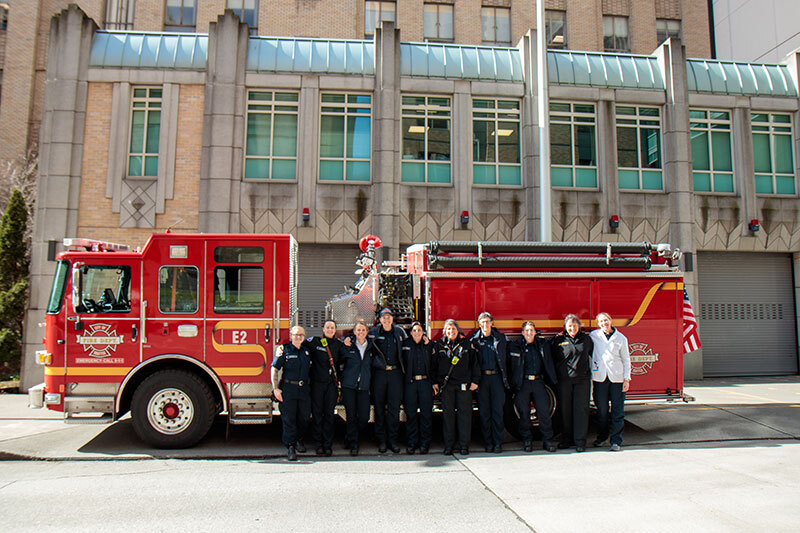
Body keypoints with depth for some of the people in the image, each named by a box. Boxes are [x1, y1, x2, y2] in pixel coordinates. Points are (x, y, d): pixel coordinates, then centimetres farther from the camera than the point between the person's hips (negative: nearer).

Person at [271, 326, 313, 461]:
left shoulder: (307, 351, 12)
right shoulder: (284, 350, -2)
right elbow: (274, 369, -4)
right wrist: (275, 388, -11)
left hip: (304, 390, 5)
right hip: (288, 390, -4)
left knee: (304, 418, 9)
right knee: (289, 419, -3)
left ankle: (296, 440, 31)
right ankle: (290, 447, 3)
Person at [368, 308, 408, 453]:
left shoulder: (399, 332, 9)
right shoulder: (373, 332, 4)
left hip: (395, 372, 1)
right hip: (379, 373, -1)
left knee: (394, 407, 1)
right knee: (379, 407, 3)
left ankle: (393, 440, 8)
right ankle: (381, 440, 11)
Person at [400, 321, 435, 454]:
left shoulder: (429, 344, 7)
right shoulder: (405, 344, 7)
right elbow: (402, 362, 10)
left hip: (425, 382, 0)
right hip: (410, 382, 0)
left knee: (426, 413, 2)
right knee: (411, 414, 2)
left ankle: (425, 443, 11)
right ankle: (412, 443, 11)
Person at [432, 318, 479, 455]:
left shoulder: (466, 344, 8)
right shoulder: (440, 345, 9)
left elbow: (474, 362, 8)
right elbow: (434, 364, 12)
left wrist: (475, 380, 2)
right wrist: (434, 381, 4)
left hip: (464, 384, 0)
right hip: (446, 385, 0)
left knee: (465, 413, -1)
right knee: (447, 414, 1)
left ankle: (464, 444, 8)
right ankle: (448, 445, 10)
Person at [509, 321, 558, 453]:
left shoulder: (542, 345, 11)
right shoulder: (515, 346, 5)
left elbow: (549, 364, 16)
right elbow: (512, 366, 6)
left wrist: (554, 380, 10)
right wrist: (513, 383, 0)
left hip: (538, 382, 1)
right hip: (523, 383, -1)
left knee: (544, 411, -3)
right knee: (524, 412, 2)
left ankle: (547, 440, 7)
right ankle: (527, 440, 13)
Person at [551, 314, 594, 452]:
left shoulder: (586, 339, 9)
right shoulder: (559, 340, 4)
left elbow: (593, 356, 19)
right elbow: (553, 360, 7)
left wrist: (591, 372, 10)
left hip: (583, 380, 1)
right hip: (564, 380, 0)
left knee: (581, 408, -2)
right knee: (565, 409, 4)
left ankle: (580, 441, 3)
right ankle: (567, 439, 17)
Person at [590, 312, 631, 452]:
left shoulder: (621, 338, 6)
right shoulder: (593, 335, 5)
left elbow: (626, 360, 8)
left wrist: (627, 378, 3)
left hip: (617, 378, 0)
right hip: (599, 377, 0)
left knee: (618, 410, 1)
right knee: (602, 409, 6)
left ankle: (616, 440, 9)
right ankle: (602, 436, 24)